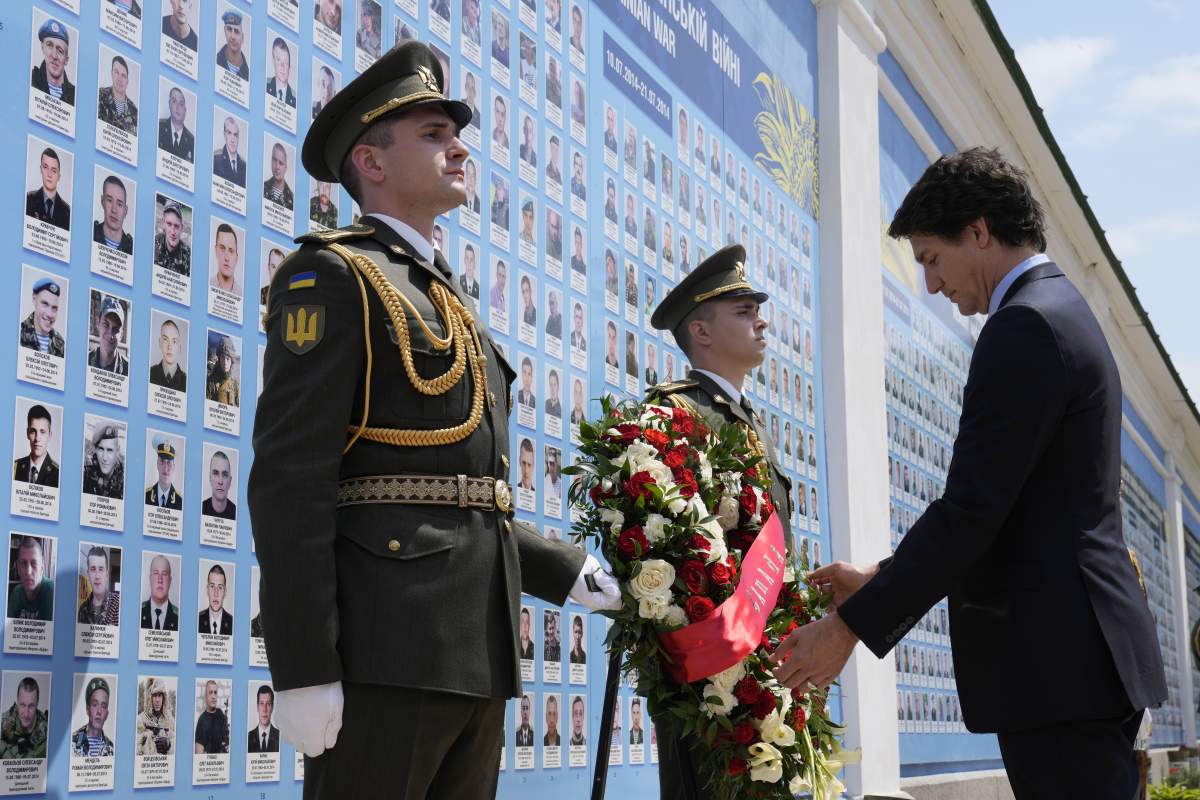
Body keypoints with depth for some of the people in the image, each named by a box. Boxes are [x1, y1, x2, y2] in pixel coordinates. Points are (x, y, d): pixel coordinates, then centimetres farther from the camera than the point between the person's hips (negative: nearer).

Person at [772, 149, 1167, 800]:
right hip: (1091, 650, 10)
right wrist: (880, 580, 18)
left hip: (1055, 663, -10)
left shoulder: (1024, 327, -13)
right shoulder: (1065, 313, 19)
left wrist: (851, 626, -13)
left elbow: (971, 510, -19)